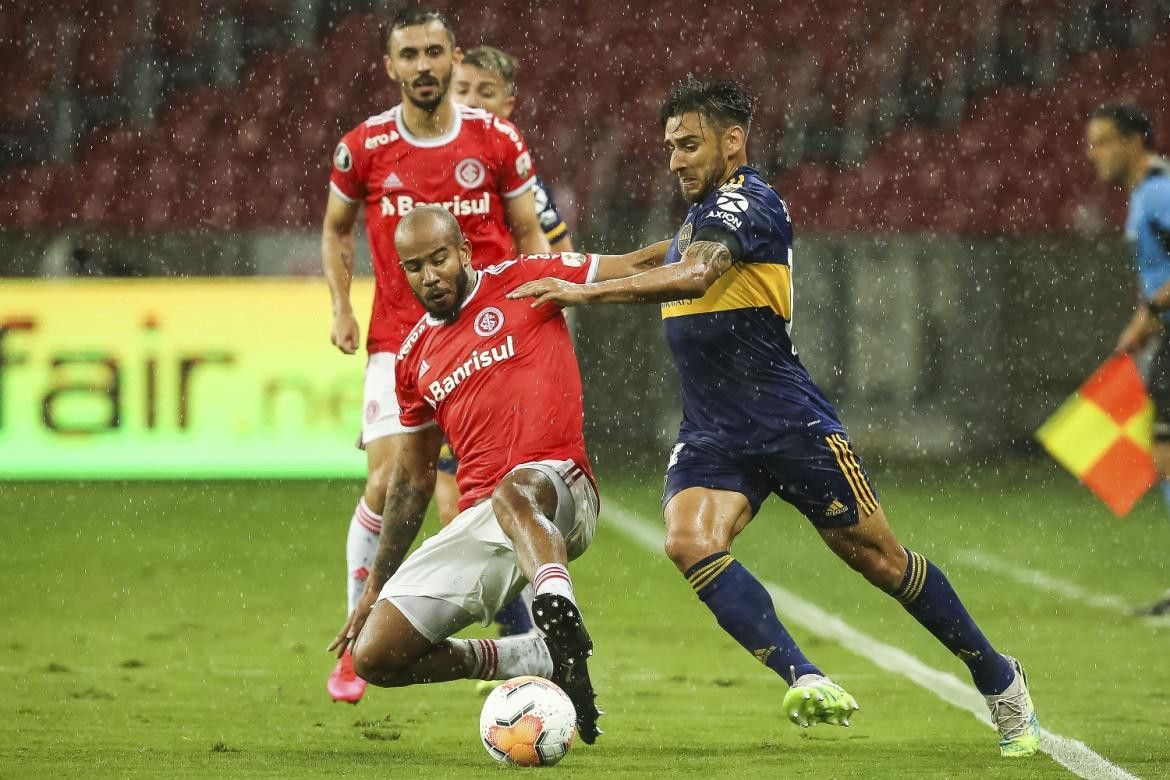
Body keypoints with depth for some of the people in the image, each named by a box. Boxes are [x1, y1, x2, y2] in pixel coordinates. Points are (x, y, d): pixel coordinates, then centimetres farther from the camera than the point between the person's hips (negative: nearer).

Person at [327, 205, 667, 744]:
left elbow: (635, 268, 6)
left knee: (513, 494, -43)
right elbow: (412, 481, 26)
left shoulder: (522, 281, 6)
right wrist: (375, 587, 26)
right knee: (373, 657, -6)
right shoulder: (414, 356, 19)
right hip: (477, 520, 6)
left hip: (557, 484, -6)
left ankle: (560, 617, -68)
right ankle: (537, 659, 7)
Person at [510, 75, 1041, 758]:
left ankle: (1000, 681, 20)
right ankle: (806, 681, -31)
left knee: (878, 559, -1)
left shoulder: (748, 203, -12)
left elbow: (693, 277, -30)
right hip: (711, 438, 8)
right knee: (690, 541, -23)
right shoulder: (701, 215, 17)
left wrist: (588, 292, -33)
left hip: (792, 425, -8)